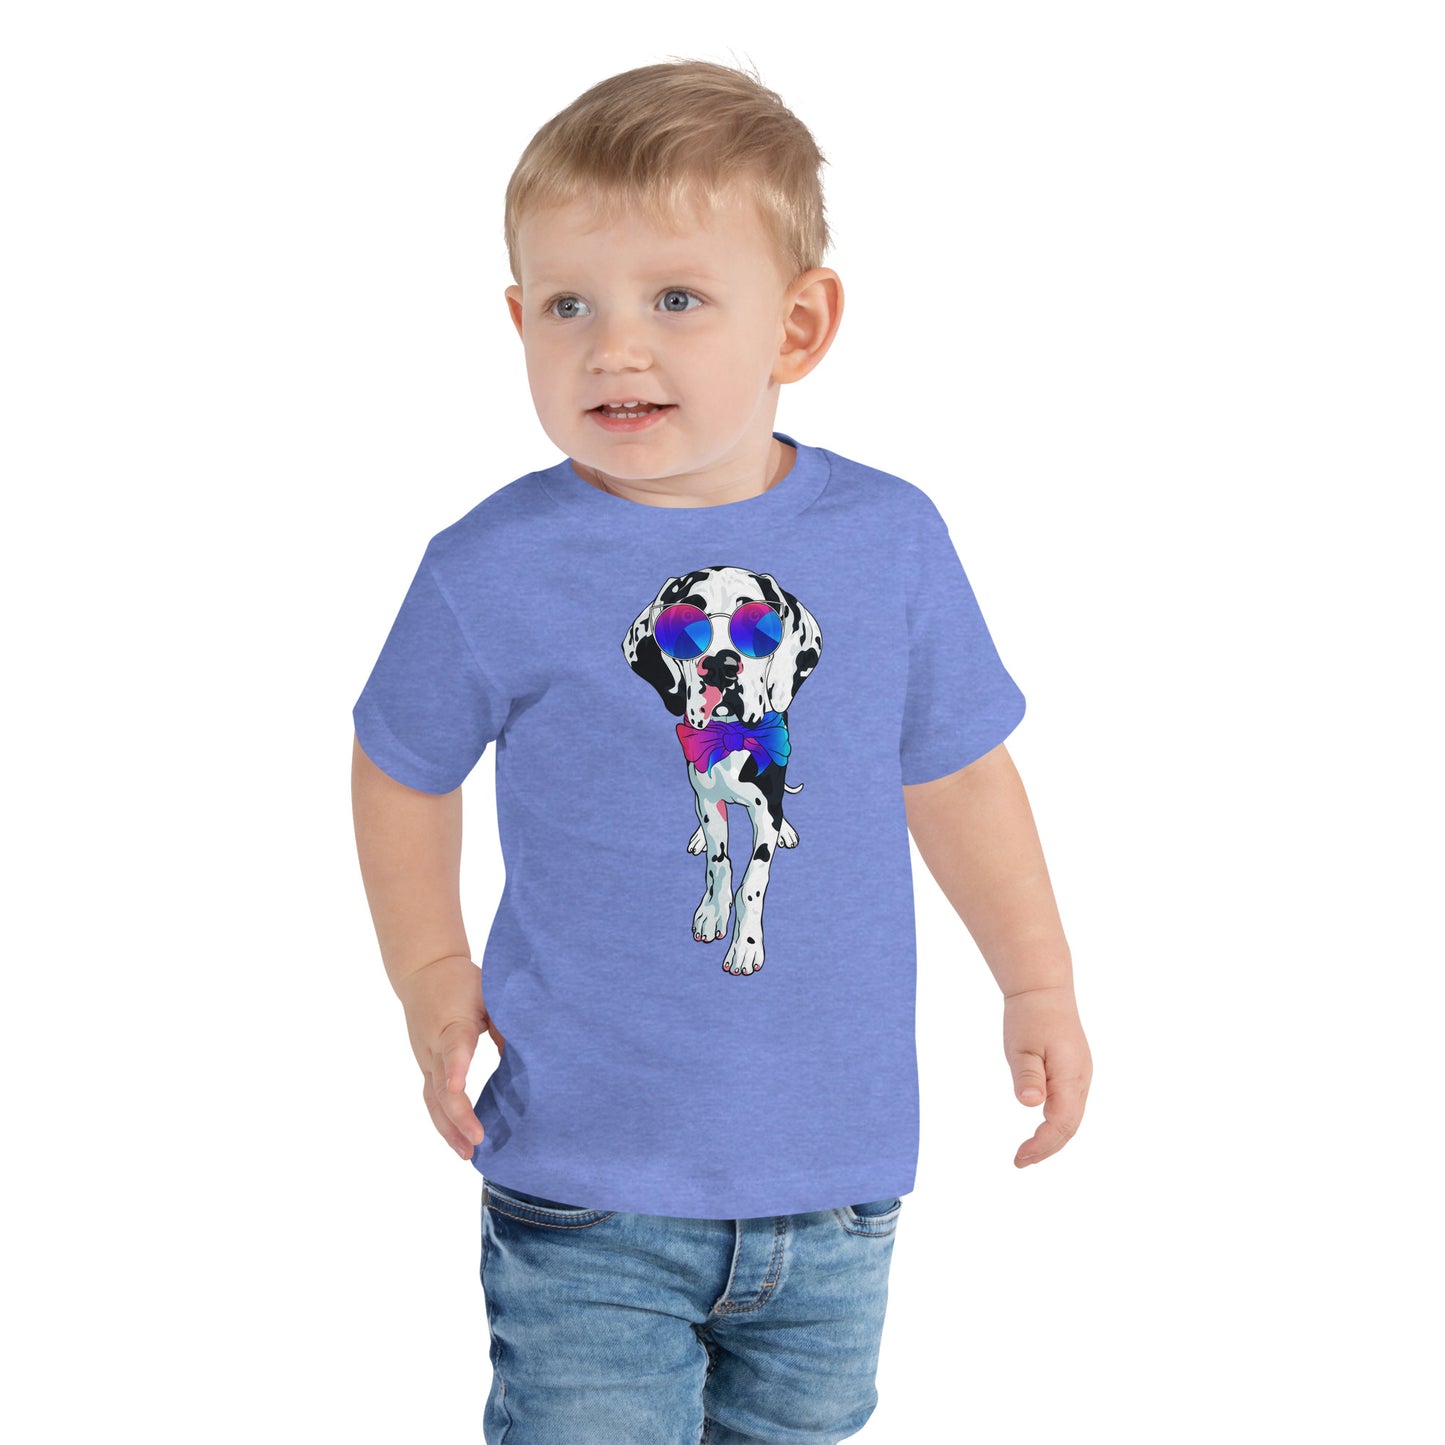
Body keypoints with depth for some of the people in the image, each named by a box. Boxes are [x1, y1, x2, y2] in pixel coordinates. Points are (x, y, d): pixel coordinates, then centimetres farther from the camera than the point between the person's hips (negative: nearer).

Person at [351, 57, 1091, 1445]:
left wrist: (1037, 983, 12)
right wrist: (431, 977, 0)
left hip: (836, 1178, 3)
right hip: (585, 1191, -3)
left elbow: (953, 770, 10)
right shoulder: (493, 570, -11)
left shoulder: (890, 540, -4)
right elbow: (402, 770, 6)